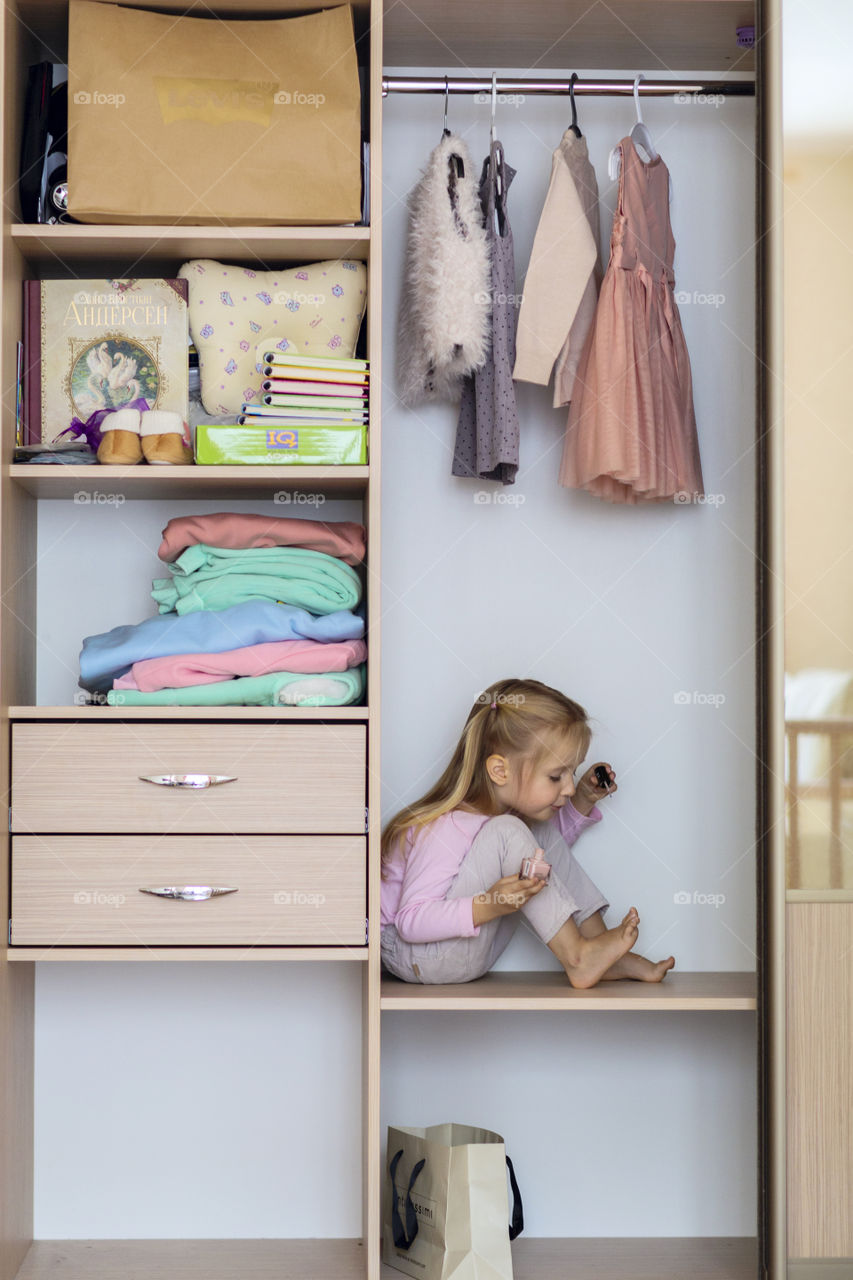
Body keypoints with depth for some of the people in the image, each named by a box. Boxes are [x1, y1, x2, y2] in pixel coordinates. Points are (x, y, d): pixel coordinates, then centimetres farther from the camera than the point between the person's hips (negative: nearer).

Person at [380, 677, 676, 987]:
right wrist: (486, 907, -43)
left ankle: (604, 952, 1)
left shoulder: (502, 808, -1)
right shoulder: (446, 829, -29)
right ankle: (577, 959, -19)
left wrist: (583, 799, 7)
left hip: (470, 947, 9)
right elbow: (410, 922, -32)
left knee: (545, 835, 3)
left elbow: (542, 850, 21)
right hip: (415, 958, -9)